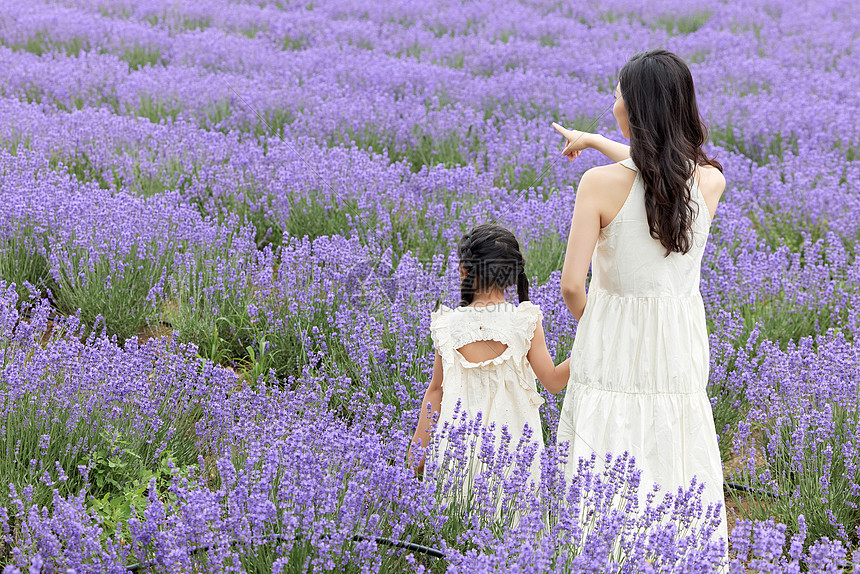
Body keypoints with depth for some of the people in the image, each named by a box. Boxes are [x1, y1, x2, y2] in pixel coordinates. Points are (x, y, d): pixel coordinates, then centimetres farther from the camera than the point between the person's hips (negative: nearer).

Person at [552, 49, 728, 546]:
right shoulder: (711, 180, -4)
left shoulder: (601, 183, -16)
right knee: (679, 470, 12)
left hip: (613, 347, -3)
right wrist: (593, 140, 32)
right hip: (682, 348, 3)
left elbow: (572, 285, -14)